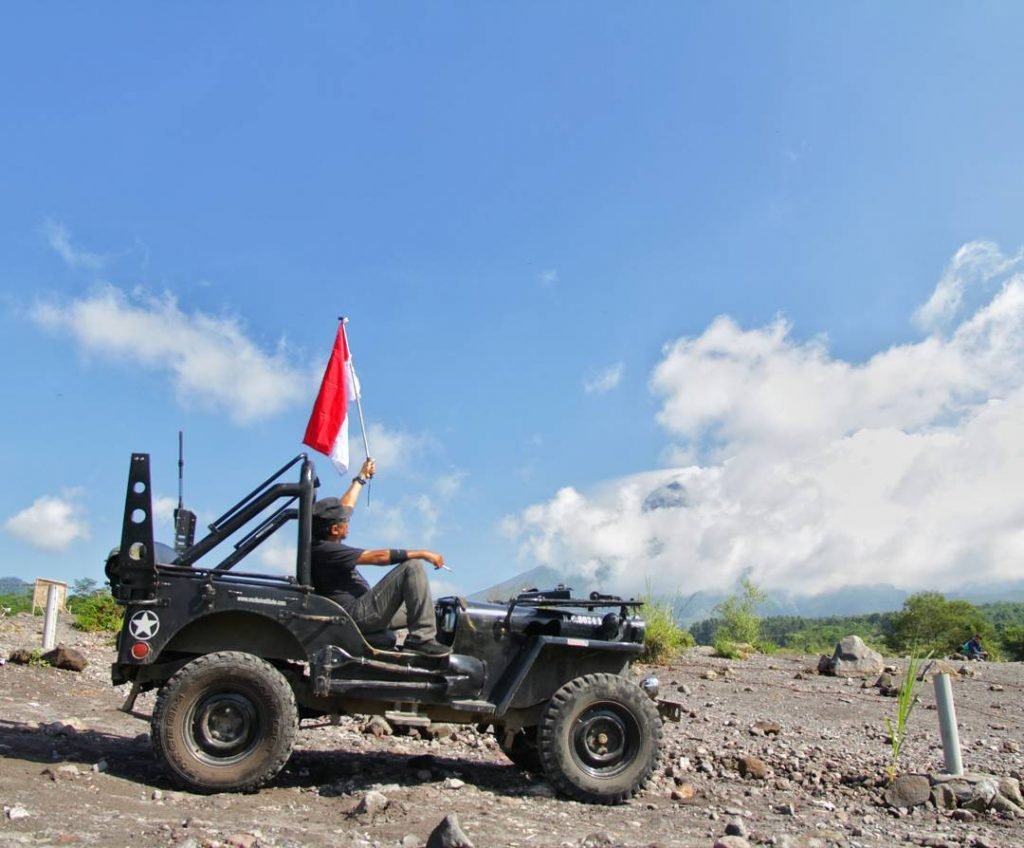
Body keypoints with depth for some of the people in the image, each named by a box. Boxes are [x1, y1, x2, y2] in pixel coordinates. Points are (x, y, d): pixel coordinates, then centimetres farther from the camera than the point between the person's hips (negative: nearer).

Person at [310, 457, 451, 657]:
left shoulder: (320, 542, 10)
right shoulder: (326, 550, -18)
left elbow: (345, 507, 25)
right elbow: (379, 557, -19)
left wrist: (361, 478, 36)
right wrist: (423, 554, -14)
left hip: (360, 612, 11)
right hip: (359, 615, -11)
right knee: (413, 566, -20)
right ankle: (422, 639, -22)